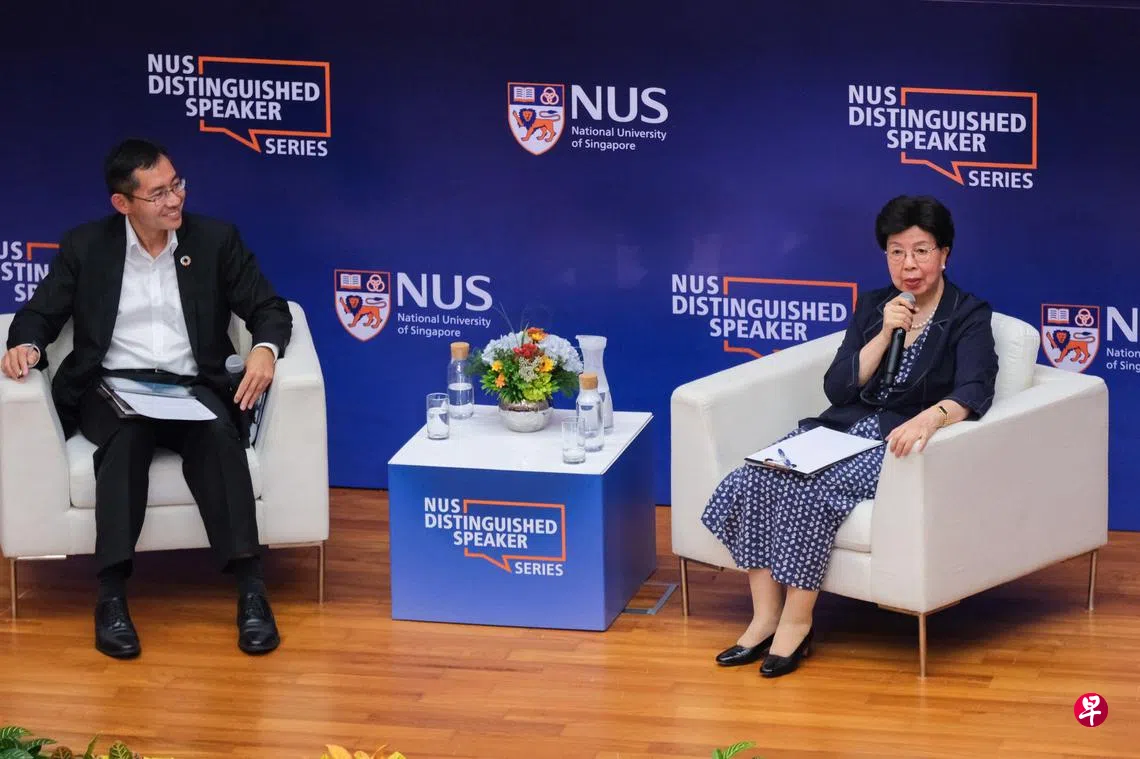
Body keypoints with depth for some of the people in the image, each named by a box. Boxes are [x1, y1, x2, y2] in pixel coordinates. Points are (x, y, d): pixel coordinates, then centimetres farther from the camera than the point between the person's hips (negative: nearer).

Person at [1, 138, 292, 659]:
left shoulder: (216, 239, 6)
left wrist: (265, 350, -18)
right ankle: (111, 596, -42)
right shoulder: (85, 246, 6)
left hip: (192, 387, 1)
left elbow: (269, 308, 6)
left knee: (218, 436, -35)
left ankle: (250, 591, -41)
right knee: (127, 437, -37)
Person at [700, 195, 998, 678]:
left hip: (898, 441, -5)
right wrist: (884, 335, -6)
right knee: (757, 479, -23)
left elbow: (974, 391, -17)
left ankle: (797, 621, -21)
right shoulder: (873, 307, 16)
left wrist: (929, 419, -39)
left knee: (811, 488, -31)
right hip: (842, 428, 5)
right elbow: (837, 387, 7)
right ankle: (765, 617, -22)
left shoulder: (969, 317, 0)